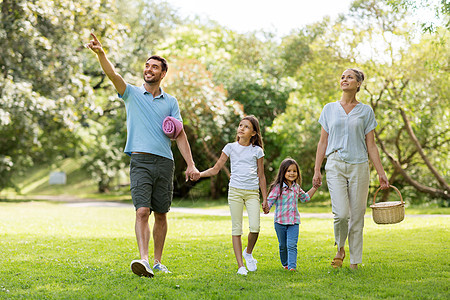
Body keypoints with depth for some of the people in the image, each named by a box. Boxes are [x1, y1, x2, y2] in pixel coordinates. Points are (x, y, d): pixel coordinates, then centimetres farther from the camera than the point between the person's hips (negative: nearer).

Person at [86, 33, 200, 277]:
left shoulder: (170, 102, 13)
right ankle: (143, 259, -24)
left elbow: (180, 135, 11)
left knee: (161, 214, 7)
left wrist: (190, 164, 3)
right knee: (142, 211, -16)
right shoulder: (132, 94, 8)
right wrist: (100, 53, -27)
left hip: (165, 162, 3)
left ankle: (157, 262, 16)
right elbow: (112, 74, -9)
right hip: (140, 161, -2)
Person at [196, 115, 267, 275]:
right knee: (236, 228, -2)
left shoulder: (257, 151, 9)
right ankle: (240, 265, 3)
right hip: (235, 190, 0)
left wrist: (265, 199, 11)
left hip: (252, 192, 0)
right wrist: (198, 174, -8)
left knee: (255, 228, -14)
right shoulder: (230, 147, 8)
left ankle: (248, 252, 16)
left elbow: (261, 176, 14)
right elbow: (215, 169, 8)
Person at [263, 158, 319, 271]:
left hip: (294, 221, 3)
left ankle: (292, 265, -15)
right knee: (283, 245, 12)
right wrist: (266, 207, -36)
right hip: (280, 222, -3)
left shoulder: (296, 187, 10)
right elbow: (270, 199, -15)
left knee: (292, 245, -11)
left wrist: (315, 188, 23)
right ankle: (285, 264, 31)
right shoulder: (278, 187, -9)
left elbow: (305, 198, 28)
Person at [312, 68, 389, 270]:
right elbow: (323, 142, 10)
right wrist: (316, 170, 4)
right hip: (335, 165, 0)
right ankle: (340, 248, 14)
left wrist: (381, 173, 1)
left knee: (357, 216, 1)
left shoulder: (365, 111, 7)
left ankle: (355, 262, 12)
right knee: (341, 213, -14)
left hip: (359, 166, 0)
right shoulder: (330, 109, 9)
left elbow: (371, 145, 7)